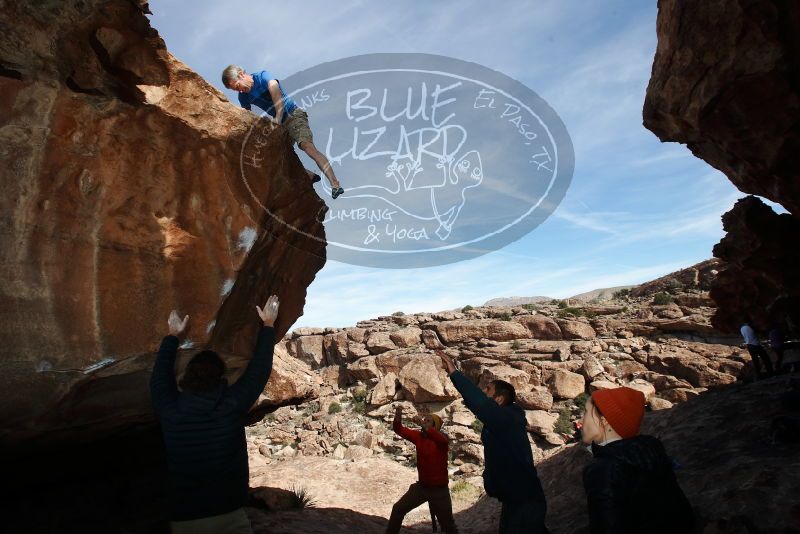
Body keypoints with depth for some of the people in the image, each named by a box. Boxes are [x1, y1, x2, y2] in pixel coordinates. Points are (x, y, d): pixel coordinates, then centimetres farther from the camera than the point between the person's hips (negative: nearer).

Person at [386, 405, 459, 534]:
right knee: (398, 509, 7)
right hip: (421, 486, 5)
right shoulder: (419, 436, -2)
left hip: (439, 489, -5)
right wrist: (398, 415, -28)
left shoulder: (442, 438, -16)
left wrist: (424, 426, -56)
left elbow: (441, 440, -41)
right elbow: (400, 430, -7)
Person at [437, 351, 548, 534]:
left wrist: (454, 373, -32)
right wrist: (454, 374, 5)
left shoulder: (508, 418, -21)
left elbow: (480, 403, -36)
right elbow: (478, 403, 11)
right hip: (514, 499, 9)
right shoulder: (497, 421, 6)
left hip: (526, 501, -9)